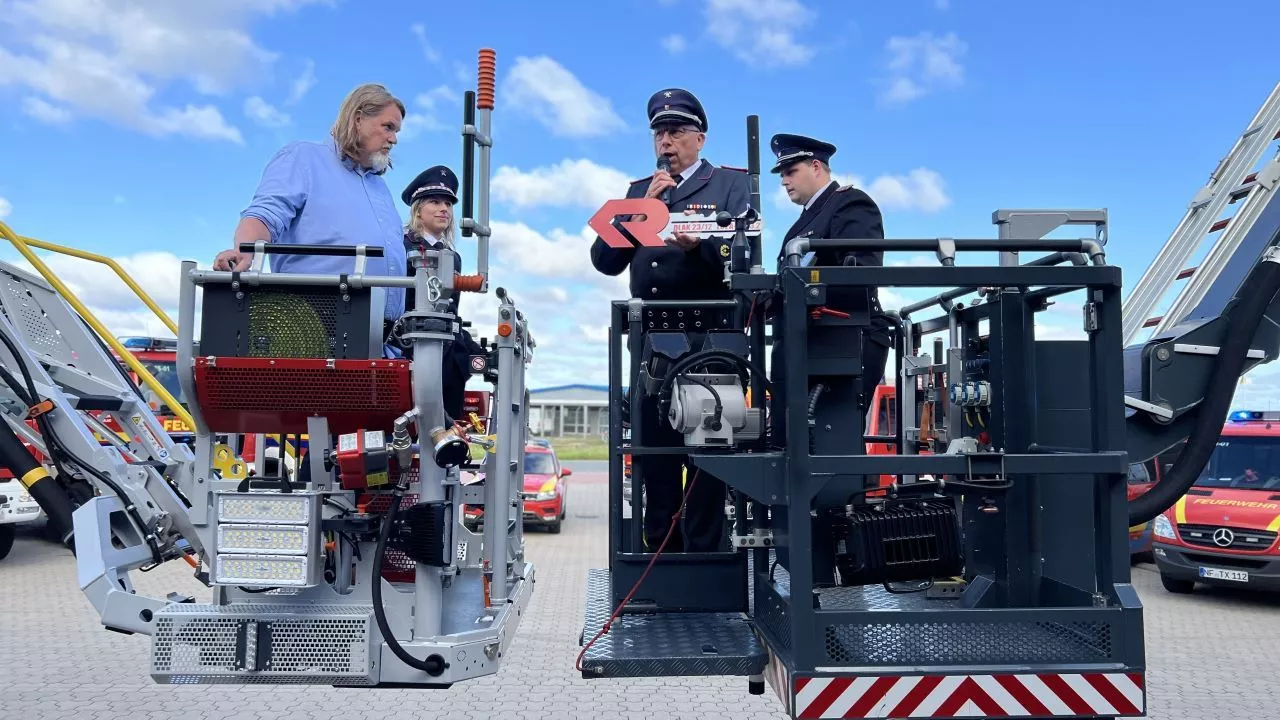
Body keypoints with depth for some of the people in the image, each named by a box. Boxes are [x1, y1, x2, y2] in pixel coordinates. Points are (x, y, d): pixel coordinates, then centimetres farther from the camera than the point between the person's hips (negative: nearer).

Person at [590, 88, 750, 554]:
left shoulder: (732, 183, 6)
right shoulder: (639, 190, 18)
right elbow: (605, 261, 6)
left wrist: (698, 245, -27)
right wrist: (644, 208, -4)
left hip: (707, 341, -4)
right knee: (654, 452, 9)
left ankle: (703, 555, 8)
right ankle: (661, 555, 20)